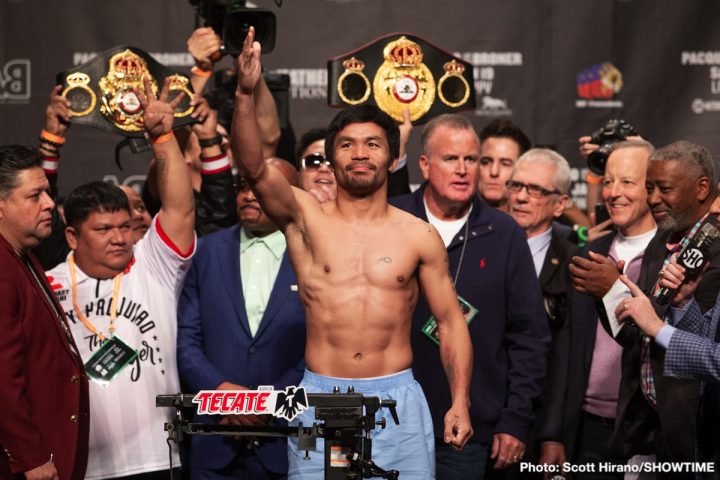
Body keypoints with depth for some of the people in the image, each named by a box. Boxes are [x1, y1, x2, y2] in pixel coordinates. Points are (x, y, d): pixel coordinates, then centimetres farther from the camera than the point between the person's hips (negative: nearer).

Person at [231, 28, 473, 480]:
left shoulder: (419, 235, 3)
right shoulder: (305, 217, 1)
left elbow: (451, 321, 6)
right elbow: (254, 167, -15)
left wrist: (460, 402, -4)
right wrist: (246, 93, -30)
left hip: (397, 397, 1)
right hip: (321, 397, 0)